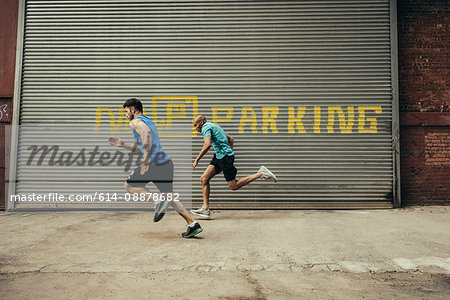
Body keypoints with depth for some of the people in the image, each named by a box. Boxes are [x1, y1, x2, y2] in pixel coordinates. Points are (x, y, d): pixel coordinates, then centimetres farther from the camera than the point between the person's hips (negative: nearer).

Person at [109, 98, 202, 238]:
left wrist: (146, 161, -26)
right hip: (167, 162, 9)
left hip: (155, 163, -9)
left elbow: (146, 133, -25)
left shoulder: (135, 122, -1)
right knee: (169, 197, 17)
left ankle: (158, 200, -10)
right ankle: (193, 224, 10)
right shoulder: (148, 121, 28)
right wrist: (123, 145, 31)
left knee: (128, 185, 11)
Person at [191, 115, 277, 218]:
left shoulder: (206, 127, -8)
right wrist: (230, 154, 25)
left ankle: (260, 174, 3)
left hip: (225, 156, -10)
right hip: (219, 157, 10)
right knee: (204, 179, 4)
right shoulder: (213, 126, 22)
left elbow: (207, 145, -25)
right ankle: (205, 209, 3)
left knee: (233, 186, -4)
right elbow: (231, 139, 25)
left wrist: (197, 160, -20)